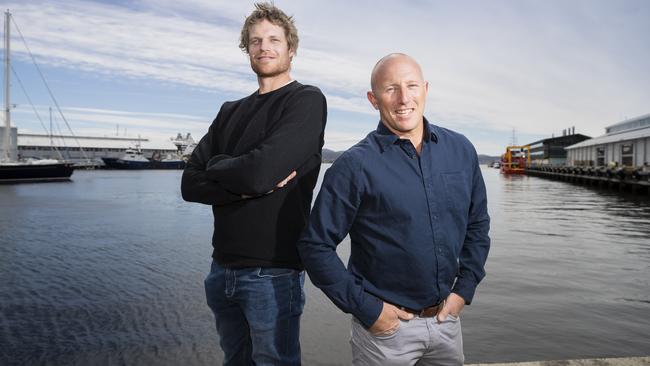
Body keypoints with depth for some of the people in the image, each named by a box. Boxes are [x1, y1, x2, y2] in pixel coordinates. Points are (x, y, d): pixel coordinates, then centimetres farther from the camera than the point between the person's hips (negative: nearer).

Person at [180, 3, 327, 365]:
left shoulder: (307, 100, -7)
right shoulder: (231, 112, 12)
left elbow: (261, 170, -21)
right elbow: (191, 184, 2)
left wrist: (217, 166, -2)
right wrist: (244, 185, -15)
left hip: (273, 271, -6)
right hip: (223, 268, 6)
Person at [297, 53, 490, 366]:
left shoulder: (461, 150, 0)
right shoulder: (355, 166, -15)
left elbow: (478, 224, 10)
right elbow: (315, 245, -13)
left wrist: (465, 289, 2)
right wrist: (366, 309, -13)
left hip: (447, 319, 5)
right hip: (386, 326, -4)